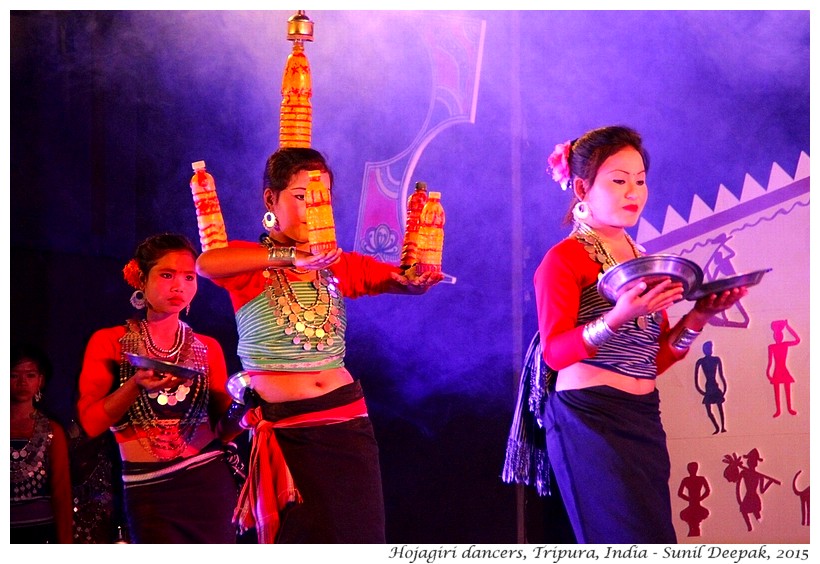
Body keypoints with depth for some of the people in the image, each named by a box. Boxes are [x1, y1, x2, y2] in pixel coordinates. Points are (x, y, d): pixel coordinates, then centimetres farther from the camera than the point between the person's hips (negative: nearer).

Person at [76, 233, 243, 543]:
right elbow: (91, 423, -8)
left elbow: (223, 429, 7)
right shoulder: (109, 343, 1)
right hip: (149, 493, -2)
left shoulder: (208, 349, 9)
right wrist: (136, 385, -22)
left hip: (210, 484, 2)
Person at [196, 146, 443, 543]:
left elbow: (404, 280, 5)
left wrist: (417, 279, -20)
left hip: (347, 424, 4)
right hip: (284, 431, -4)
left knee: (356, 539, 3)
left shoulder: (338, 265, 11)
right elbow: (205, 264, -24)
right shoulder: (250, 263, -2)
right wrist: (291, 256, -34)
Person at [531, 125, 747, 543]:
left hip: (643, 421, 7)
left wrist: (698, 316, -1)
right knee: (634, 543, -10)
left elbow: (655, 360, 14)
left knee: (655, 539, 7)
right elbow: (555, 351, -16)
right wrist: (618, 316, -29)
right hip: (590, 418, -7)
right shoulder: (565, 258, -5)